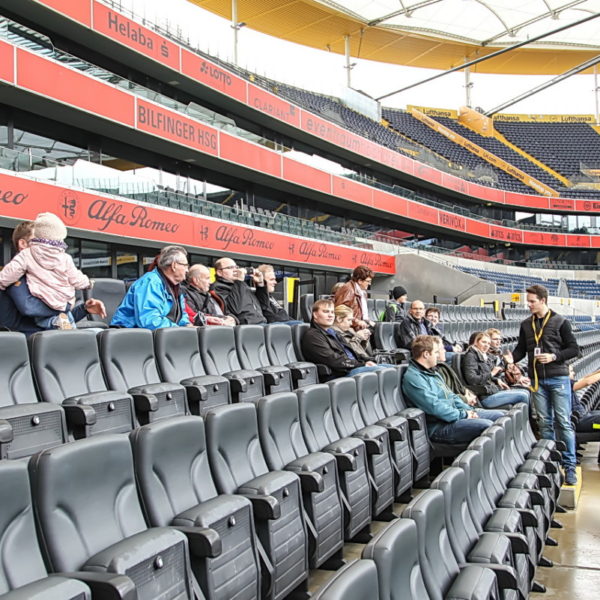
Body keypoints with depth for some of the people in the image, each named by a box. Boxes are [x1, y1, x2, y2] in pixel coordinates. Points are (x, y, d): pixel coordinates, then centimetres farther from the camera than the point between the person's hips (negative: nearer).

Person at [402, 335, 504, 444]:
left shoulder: (431, 372, 19)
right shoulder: (412, 378, -16)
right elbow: (435, 407, -22)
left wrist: (468, 410, 6)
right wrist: (463, 415, -14)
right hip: (438, 426, -11)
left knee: (498, 415, 4)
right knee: (486, 425, -27)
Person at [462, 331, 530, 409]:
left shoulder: (484, 356, 20)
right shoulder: (470, 356, -8)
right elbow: (471, 379, -19)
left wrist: (497, 380, 8)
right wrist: (491, 374, -15)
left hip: (493, 389, 10)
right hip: (485, 397, -10)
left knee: (525, 392, 3)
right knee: (522, 395, -15)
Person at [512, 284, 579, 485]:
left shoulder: (560, 322, -2)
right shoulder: (526, 325, 9)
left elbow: (574, 349, -2)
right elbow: (521, 349, 13)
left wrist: (554, 356, -16)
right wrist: (511, 358, -6)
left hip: (558, 378, -4)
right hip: (537, 380, 4)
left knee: (563, 422, -3)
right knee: (544, 423, 8)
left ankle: (569, 466, 3)